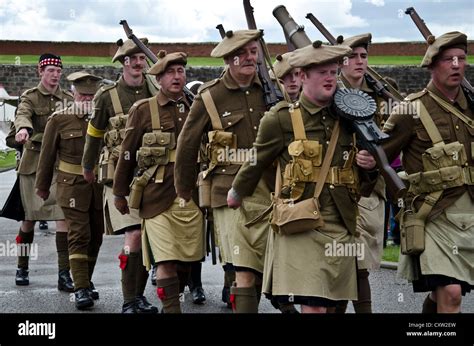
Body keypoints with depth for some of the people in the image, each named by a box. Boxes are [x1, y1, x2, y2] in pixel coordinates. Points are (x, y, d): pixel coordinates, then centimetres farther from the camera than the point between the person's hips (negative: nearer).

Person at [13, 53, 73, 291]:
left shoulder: (68, 100, 11)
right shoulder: (30, 97, 2)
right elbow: (22, 115, -20)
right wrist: (23, 129, -42)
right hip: (33, 163, -1)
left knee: (64, 215, -12)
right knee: (29, 218, 8)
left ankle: (64, 273, -11)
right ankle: (22, 269, 27)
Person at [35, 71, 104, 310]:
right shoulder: (59, 119, -2)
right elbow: (47, 155, 4)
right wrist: (42, 186, 8)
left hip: (100, 185, 4)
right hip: (73, 185, -3)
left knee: (96, 236, 11)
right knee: (79, 236, -9)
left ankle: (85, 280, 27)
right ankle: (81, 289, -9)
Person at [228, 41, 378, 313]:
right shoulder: (281, 119, -2)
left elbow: (363, 187, 21)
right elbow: (256, 162, 13)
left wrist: (369, 167, -1)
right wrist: (237, 194, 26)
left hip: (341, 229, 5)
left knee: (329, 302, 10)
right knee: (313, 306, -13)